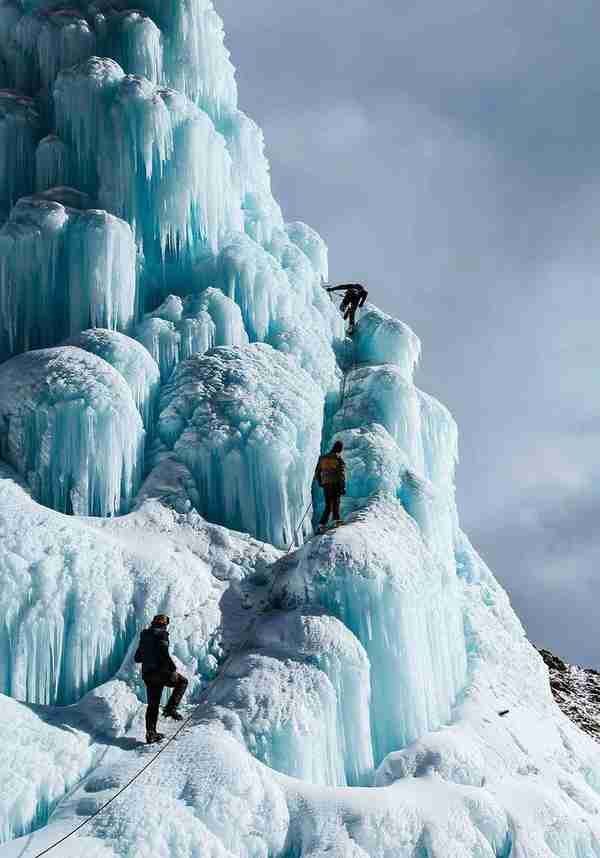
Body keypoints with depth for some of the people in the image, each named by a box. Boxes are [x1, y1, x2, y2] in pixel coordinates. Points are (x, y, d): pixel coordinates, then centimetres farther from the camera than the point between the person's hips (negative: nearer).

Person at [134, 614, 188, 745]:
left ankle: (150, 734, 13)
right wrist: (173, 667, -10)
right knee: (182, 682, 15)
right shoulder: (161, 634, -6)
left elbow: (137, 658, 20)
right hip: (160, 672, -7)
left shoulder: (144, 637, 16)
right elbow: (164, 654, -19)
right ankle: (171, 708, 0)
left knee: (153, 704, 14)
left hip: (147, 675, 7)